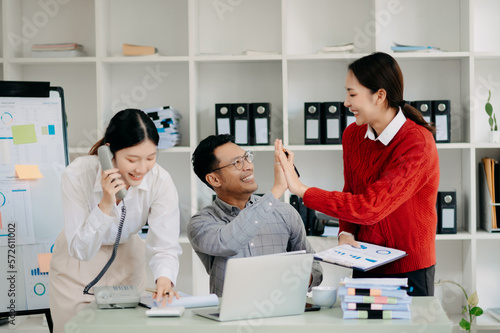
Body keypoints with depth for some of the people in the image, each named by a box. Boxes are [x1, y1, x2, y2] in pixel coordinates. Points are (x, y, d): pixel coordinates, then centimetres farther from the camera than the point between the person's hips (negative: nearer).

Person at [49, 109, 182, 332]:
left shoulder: (161, 182, -24)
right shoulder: (77, 175, -29)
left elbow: (165, 246, -24)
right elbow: (80, 250, -28)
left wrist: (164, 279, -45)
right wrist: (106, 204, -41)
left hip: (126, 264, 2)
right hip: (77, 270, -2)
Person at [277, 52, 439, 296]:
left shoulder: (418, 145, -23)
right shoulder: (352, 135, 0)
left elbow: (370, 207, -30)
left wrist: (300, 189, -28)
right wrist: (346, 233, -6)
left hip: (410, 272, -6)